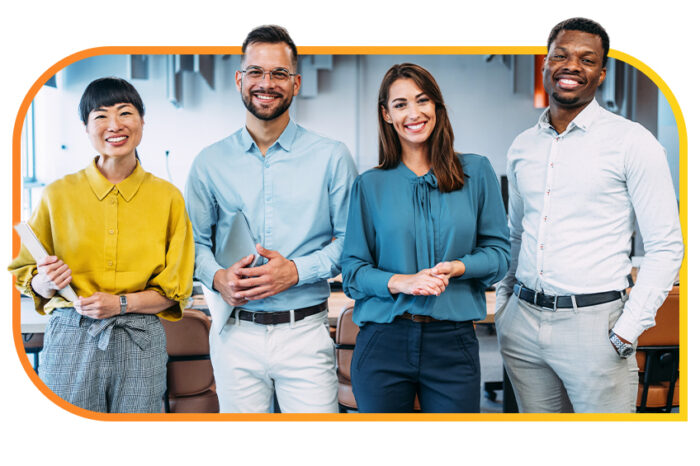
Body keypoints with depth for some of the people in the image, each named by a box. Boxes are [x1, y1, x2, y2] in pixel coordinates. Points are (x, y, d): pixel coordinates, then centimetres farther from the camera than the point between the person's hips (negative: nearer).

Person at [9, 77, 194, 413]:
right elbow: (27, 278, 10)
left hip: (141, 346, 0)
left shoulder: (168, 197, 3)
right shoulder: (58, 195, 4)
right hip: (70, 340, 0)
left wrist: (121, 303, -11)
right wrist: (46, 281, -12)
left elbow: (175, 290, 4)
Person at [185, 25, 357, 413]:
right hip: (235, 334, 2)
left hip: (305, 334, -1)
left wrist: (295, 271, -13)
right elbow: (195, 241, 13)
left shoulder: (331, 157, 2)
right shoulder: (210, 163, 7)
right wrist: (218, 277, -7)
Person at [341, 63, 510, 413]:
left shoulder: (476, 171, 5)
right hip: (383, 342, 0)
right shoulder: (369, 185, 5)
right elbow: (352, 269, 2)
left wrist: (457, 268, -14)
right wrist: (400, 282, -16)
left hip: (453, 344, 0)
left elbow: (499, 250, 6)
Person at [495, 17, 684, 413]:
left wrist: (627, 332, -13)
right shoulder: (521, 147, 10)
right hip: (522, 321, 5)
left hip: (593, 321, -4)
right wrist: (503, 307, 13)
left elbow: (666, 248, -7)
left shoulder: (632, 141, -5)